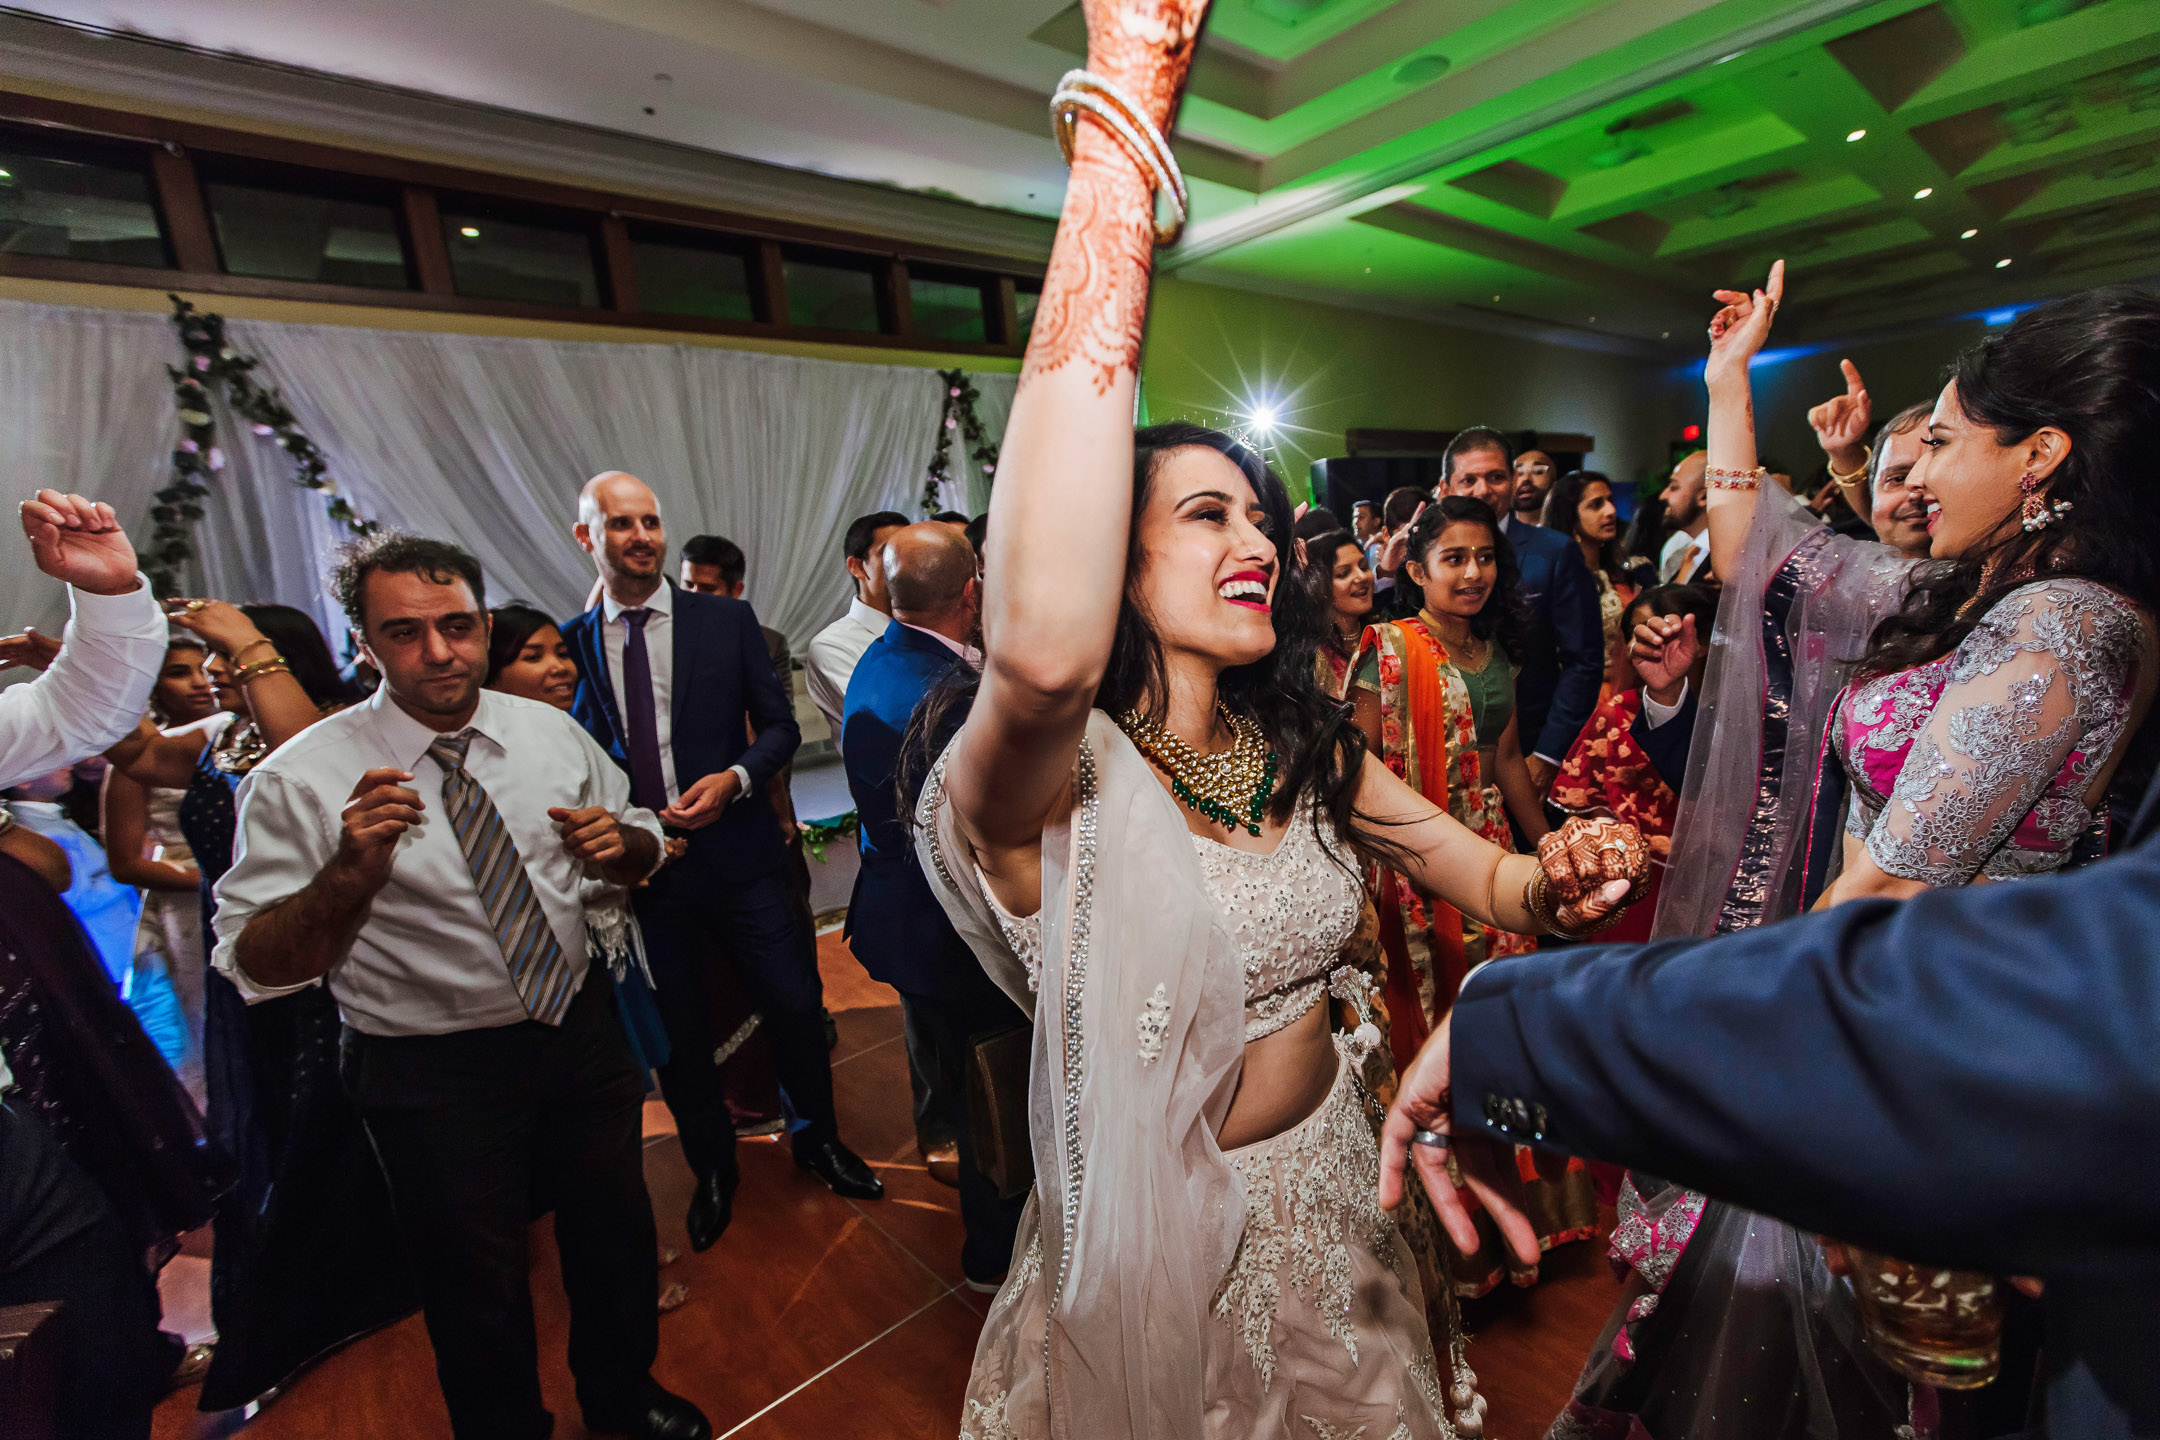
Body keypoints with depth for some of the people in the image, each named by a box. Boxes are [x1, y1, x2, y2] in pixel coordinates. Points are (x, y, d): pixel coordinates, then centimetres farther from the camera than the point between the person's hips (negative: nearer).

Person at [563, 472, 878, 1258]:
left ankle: (818, 1140, 35)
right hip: (639, 867, 1)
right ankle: (713, 1170, 41)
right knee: (679, 1035, 15)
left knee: (795, 1006, 6)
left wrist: (735, 778, -15)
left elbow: (780, 726, 1)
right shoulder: (570, 642, 2)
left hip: (737, 854, -1)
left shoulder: (727, 620, 0)